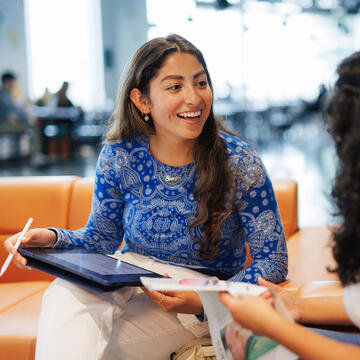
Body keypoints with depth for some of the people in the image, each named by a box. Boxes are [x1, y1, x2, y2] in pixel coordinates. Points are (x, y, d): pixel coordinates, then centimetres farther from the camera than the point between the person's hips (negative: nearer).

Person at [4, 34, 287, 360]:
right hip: (130, 279, 3)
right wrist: (52, 239, -17)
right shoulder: (119, 157, -6)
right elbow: (101, 237, 6)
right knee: (65, 295, -29)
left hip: (202, 290, -3)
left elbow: (272, 261, -11)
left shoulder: (239, 164, -13)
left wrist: (206, 302, -27)